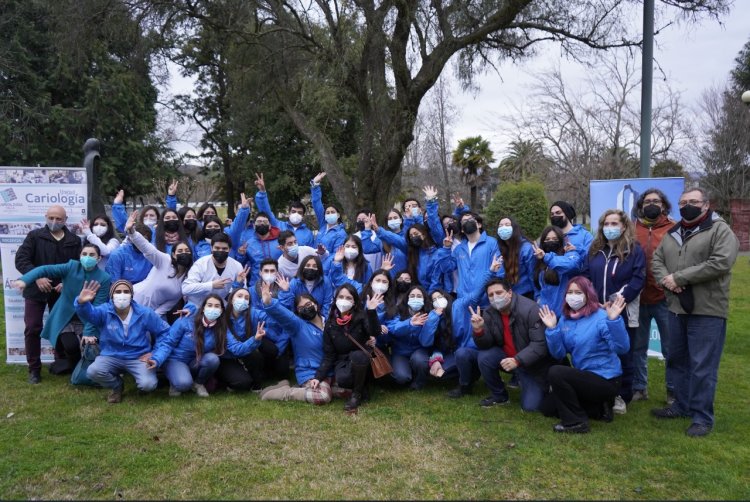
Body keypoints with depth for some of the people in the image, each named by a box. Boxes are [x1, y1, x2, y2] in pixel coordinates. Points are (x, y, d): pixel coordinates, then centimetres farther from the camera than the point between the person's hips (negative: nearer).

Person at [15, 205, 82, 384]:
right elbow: (21, 259, -11)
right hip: (35, 290, -1)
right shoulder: (35, 236, -2)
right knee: (32, 329, -2)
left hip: (61, 291, 1)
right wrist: (36, 277, -24)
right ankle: (34, 368, 10)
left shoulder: (74, 241, 3)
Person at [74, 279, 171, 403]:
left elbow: (165, 331, 3)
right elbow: (88, 312, -33)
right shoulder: (104, 311, -10)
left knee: (148, 384, -27)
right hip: (111, 357, 1)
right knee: (92, 371, -29)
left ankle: (141, 384, 16)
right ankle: (117, 386, 6)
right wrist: (82, 302, -56)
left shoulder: (145, 313, -7)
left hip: (138, 358, -1)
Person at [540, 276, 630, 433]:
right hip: (585, 378, 8)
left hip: (606, 380, -8)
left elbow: (622, 348, -29)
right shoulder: (565, 319, 3)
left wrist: (614, 320, -41)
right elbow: (558, 354, -2)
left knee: (555, 373, -25)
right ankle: (599, 408, 18)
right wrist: (552, 329, -15)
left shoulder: (601, 317, -17)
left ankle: (575, 422, -10)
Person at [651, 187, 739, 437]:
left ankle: (702, 417, 9)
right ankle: (682, 405, 31)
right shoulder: (672, 233, 14)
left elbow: (721, 262, -20)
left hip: (707, 311, -7)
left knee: (702, 366, -3)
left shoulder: (720, 230, -7)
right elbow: (657, 260, 12)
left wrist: (679, 277, -19)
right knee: (679, 360, 17)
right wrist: (666, 280, -11)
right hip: (677, 308, 7)